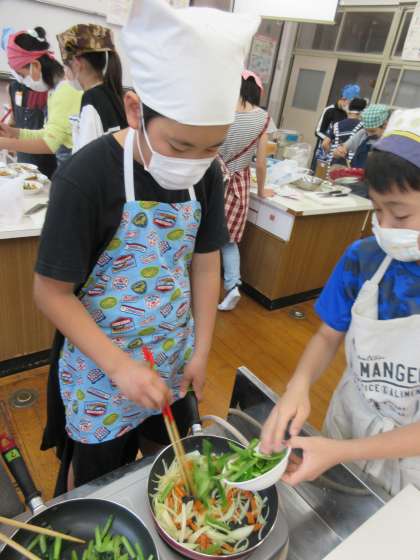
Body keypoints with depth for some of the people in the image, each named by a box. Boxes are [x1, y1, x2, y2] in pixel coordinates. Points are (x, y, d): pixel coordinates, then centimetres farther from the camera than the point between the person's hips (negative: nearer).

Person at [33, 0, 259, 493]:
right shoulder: (85, 177, -25)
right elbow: (51, 292, -18)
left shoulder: (207, 175, -9)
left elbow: (205, 267, -2)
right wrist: (119, 366, -23)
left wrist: (200, 353, -1)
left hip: (173, 358, 5)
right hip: (99, 364, -4)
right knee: (96, 474, 20)